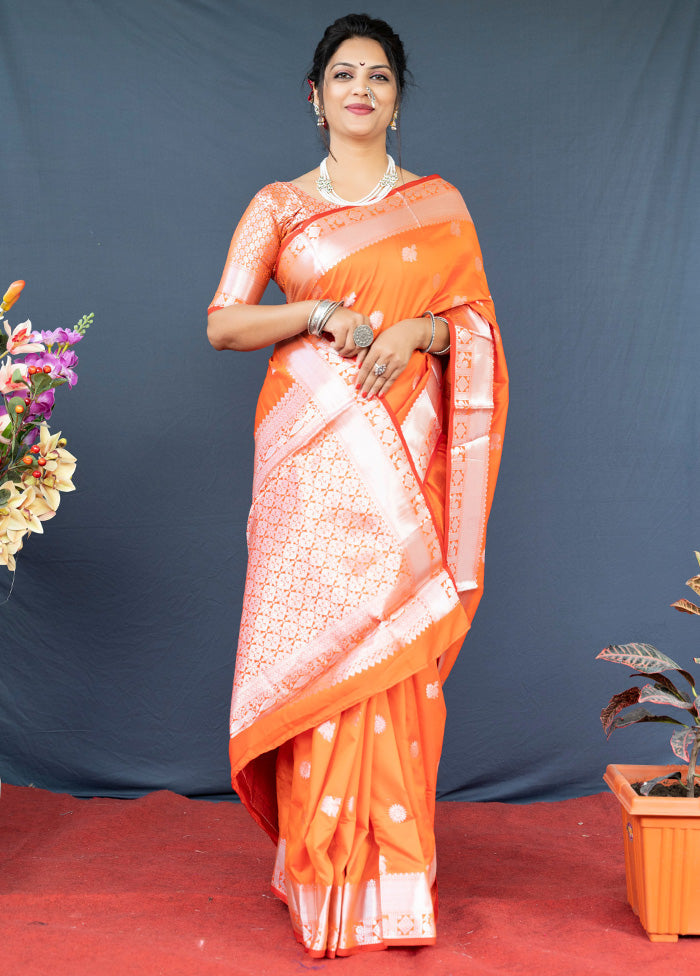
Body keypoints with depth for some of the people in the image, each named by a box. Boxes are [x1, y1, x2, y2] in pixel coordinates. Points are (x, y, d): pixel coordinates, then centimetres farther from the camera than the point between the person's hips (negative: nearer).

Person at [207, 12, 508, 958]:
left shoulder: (439, 204, 13)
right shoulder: (278, 205, 10)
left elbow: (472, 323, 11)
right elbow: (222, 324, 3)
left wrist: (417, 331, -9)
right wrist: (320, 313, -10)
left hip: (400, 455, 1)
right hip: (311, 454, 0)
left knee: (395, 654, -2)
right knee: (312, 649, -3)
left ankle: (396, 875, 9)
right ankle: (323, 874, 9)